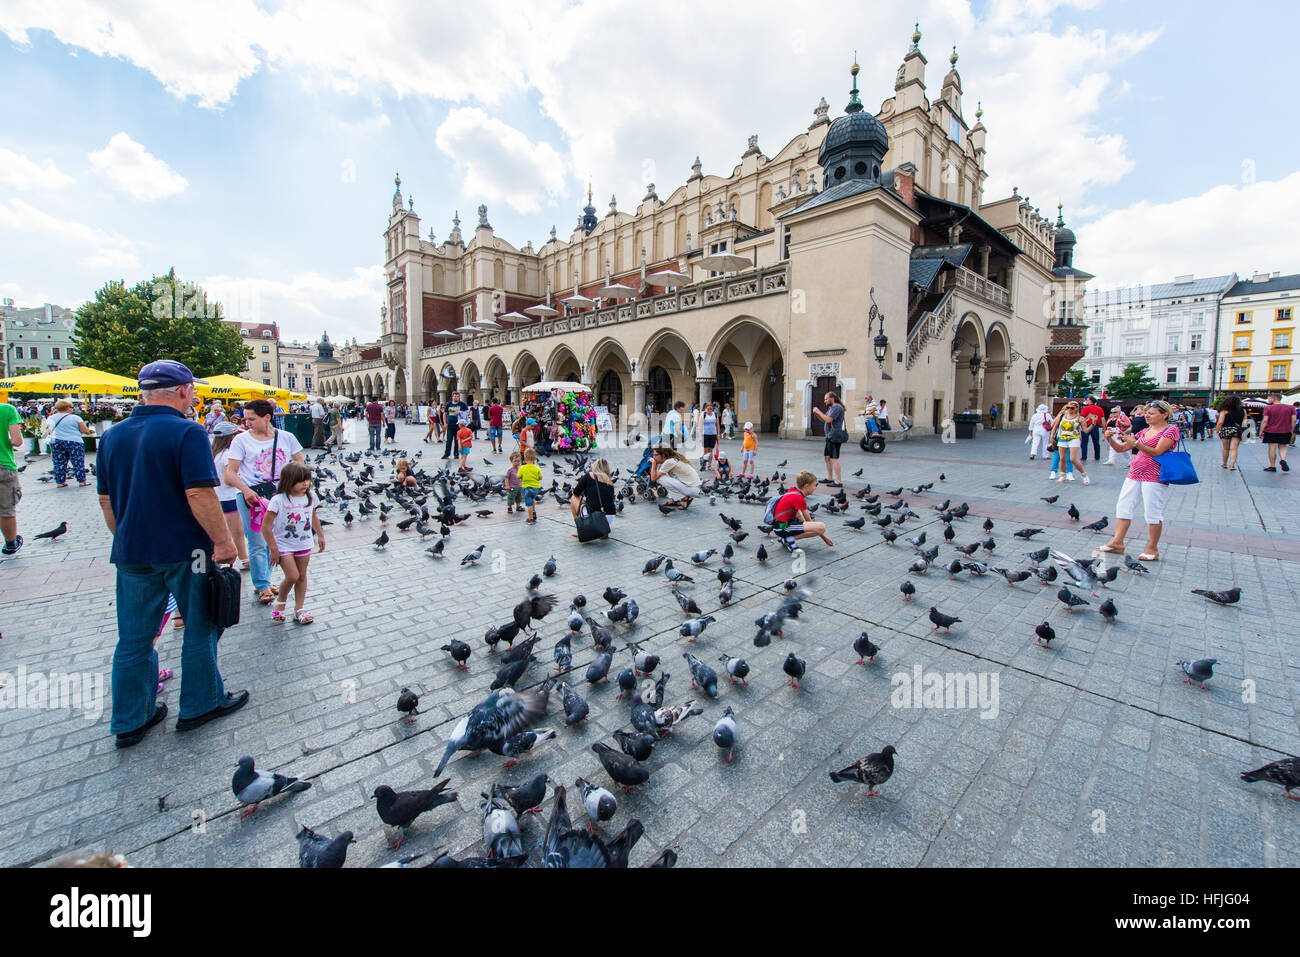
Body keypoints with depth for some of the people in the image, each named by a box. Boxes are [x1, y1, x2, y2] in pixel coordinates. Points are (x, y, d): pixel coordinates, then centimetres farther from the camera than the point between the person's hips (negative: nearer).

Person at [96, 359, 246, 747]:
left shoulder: (112, 436, 7)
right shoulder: (187, 433, -15)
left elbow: (106, 499, 13)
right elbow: (199, 494, -22)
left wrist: (126, 539, 24)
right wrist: (223, 541, -15)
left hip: (132, 552, 7)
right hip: (184, 550, -6)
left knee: (134, 639, 15)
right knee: (199, 629, 10)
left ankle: (130, 722, 25)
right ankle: (200, 705, 22)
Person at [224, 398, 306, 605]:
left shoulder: (286, 438, 4)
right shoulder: (241, 440, -2)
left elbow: (300, 464, 11)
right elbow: (230, 473, -5)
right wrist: (246, 490, -22)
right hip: (251, 496, -3)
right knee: (257, 544, -2)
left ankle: (263, 580, 27)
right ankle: (263, 587, 9)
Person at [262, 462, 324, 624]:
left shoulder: (311, 497, -2)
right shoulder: (278, 500, -18)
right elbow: (266, 526, -15)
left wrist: (320, 535, 16)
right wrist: (273, 548, -14)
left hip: (304, 544, 5)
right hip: (283, 545, -5)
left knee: (302, 576, 10)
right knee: (292, 576, -10)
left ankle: (299, 608, 22)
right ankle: (280, 602, 19)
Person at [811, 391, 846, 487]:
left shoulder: (837, 407, -12)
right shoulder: (831, 408, 19)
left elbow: (828, 419, -22)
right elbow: (824, 420, 23)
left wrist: (819, 412, -11)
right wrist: (816, 413, 8)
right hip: (829, 437, 11)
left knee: (834, 458, -13)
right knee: (827, 457, 18)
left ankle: (838, 482, -14)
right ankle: (829, 478, 29)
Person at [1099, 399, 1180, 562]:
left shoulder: (1171, 429, -3)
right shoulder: (1145, 431, 18)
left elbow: (1156, 452, -16)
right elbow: (1121, 448, 15)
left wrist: (1136, 443, -27)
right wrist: (1110, 439, -2)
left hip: (1154, 476, -7)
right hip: (1135, 474, 7)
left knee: (1152, 512, -3)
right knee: (1123, 506, 3)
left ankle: (1152, 549, 5)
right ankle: (1117, 542, 6)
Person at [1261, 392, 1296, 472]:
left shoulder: (1268, 408, -7)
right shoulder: (1291, 407, 3)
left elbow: (1265, 421, -10)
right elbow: (1294, 420, 2)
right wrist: (1291, 431, 11)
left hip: (1271, 431, -3)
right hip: (1285, 431, 3)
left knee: (1272, 448, 1)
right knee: (1282, 447, 15)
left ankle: (1272, 467, 6)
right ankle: (1283, 460, -12)